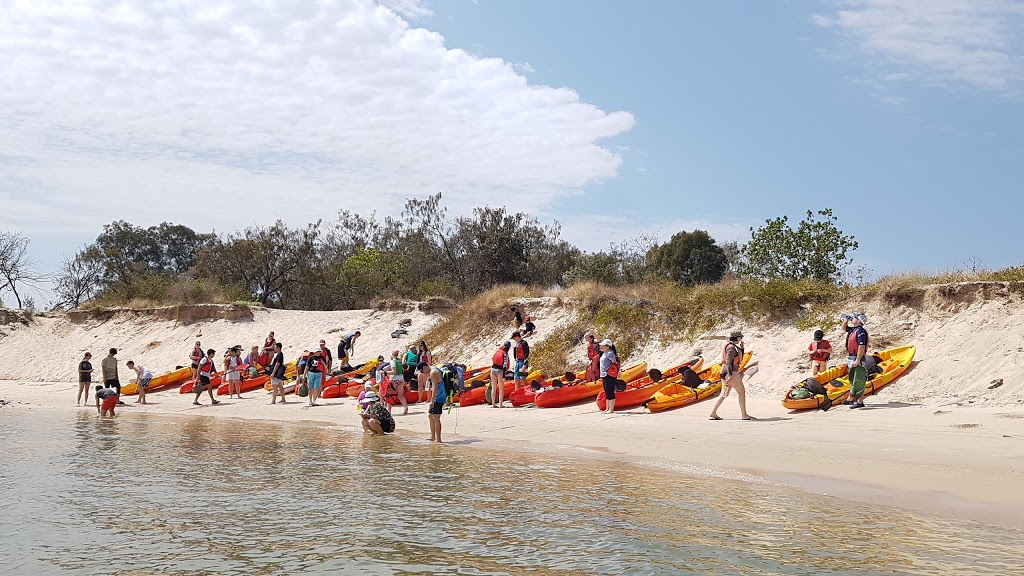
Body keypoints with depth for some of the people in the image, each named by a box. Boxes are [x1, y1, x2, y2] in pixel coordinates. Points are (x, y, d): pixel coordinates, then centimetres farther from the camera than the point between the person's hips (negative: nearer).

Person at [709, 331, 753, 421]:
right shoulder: (731, 347, -13)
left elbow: (740, 359, 24)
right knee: (741, 392, -3)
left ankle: (713, 413, 10)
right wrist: (730, 375, -27)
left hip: (725, 372, 10)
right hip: (731, 372, -10)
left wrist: (741, 348, 13)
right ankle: (744, 415, -1)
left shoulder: (734, 347, 18)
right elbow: (728, 362, -21)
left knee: (724, 394, 11)